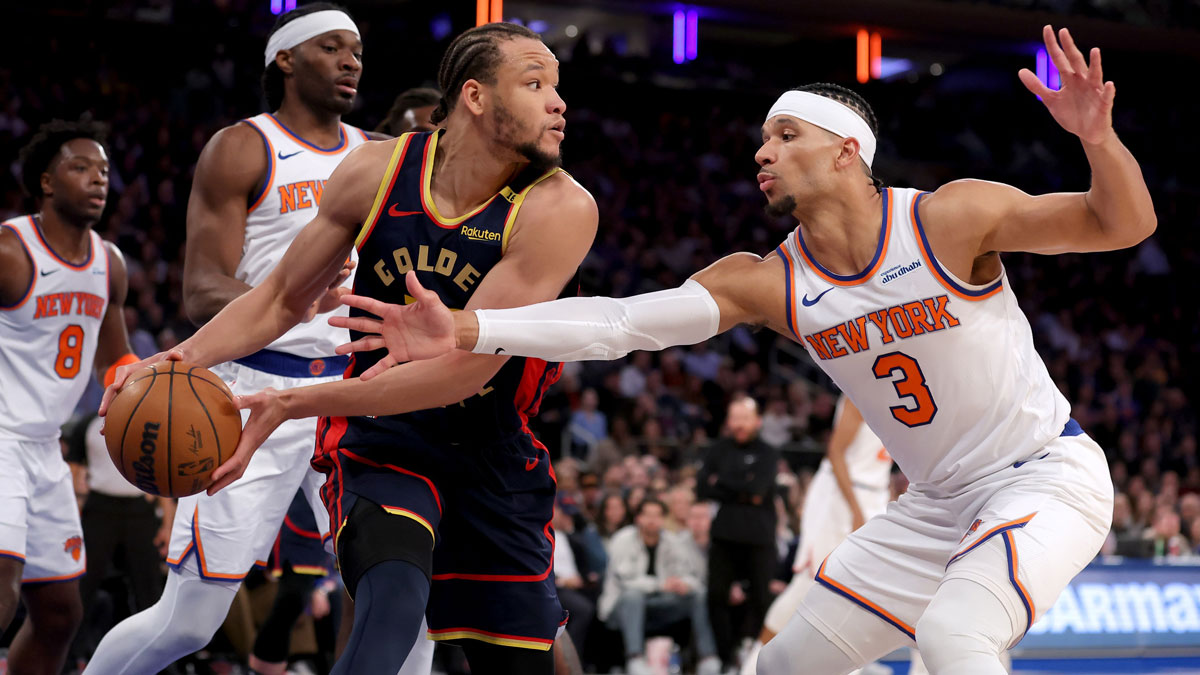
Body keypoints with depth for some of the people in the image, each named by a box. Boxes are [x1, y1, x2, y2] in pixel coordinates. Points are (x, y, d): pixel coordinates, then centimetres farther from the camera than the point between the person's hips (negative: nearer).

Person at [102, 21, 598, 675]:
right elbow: (283, 298, 7)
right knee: (390, 600, -34)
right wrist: (188, 357, -13)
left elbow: (464, 368, -26)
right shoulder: (375, 172, -9)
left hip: (494, 456, 1)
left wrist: (293, 404, -29)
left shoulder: (560, 209, -20)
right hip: (380, 440, -1)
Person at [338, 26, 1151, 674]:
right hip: (940, 502, 6)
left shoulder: (951, 219, -17)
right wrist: (467, 329, -26)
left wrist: (1097, 136, -39)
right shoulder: (767, 283, -4)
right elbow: (623, 320, -15)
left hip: (1048, 475, -6)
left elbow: (1125, 224, -17)